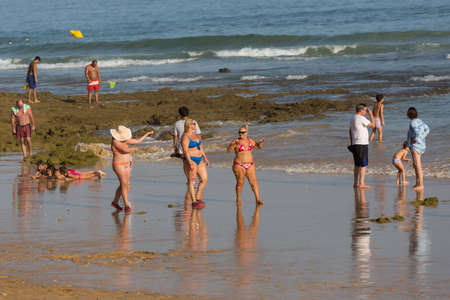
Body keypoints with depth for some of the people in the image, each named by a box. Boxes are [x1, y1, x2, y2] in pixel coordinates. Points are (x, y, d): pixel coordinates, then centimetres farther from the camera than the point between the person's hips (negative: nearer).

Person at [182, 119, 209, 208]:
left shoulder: (196, 135, 14)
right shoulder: (185, 137, -12)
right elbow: (185, 150, -21)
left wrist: (205, 158, 24)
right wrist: (190, 162, -29)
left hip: (199, 160, 8)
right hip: (190, 160, -8)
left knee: (204, 179, 4)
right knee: (192, 181, -6)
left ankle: (198, 198, 14)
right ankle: (194, 202, -5)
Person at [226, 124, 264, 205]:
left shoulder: (250, 141, 8)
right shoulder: (236, 141, -6)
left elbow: (258, 147, 20)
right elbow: (228, 150, -15)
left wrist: (260, 143, -1)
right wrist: (234, 144, -31)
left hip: (250, 165, 3)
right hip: (239, 165, -3)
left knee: (254, 182, -6)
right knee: (240, 182, -5)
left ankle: (258, 199, -7)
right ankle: (238, 199, 12)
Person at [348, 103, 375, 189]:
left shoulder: (352, 118, 12)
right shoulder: (361, 118, -16)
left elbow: (350, 132, 18)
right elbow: (373, 125, -11)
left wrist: (351, 143, 23)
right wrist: (371, 115, -2)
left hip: (355, 144, 9)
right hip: (362, 144, -9)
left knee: (357, 165, 13)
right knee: (363, 165, -6)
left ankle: (356, 183, 15)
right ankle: (361, 184, -8)